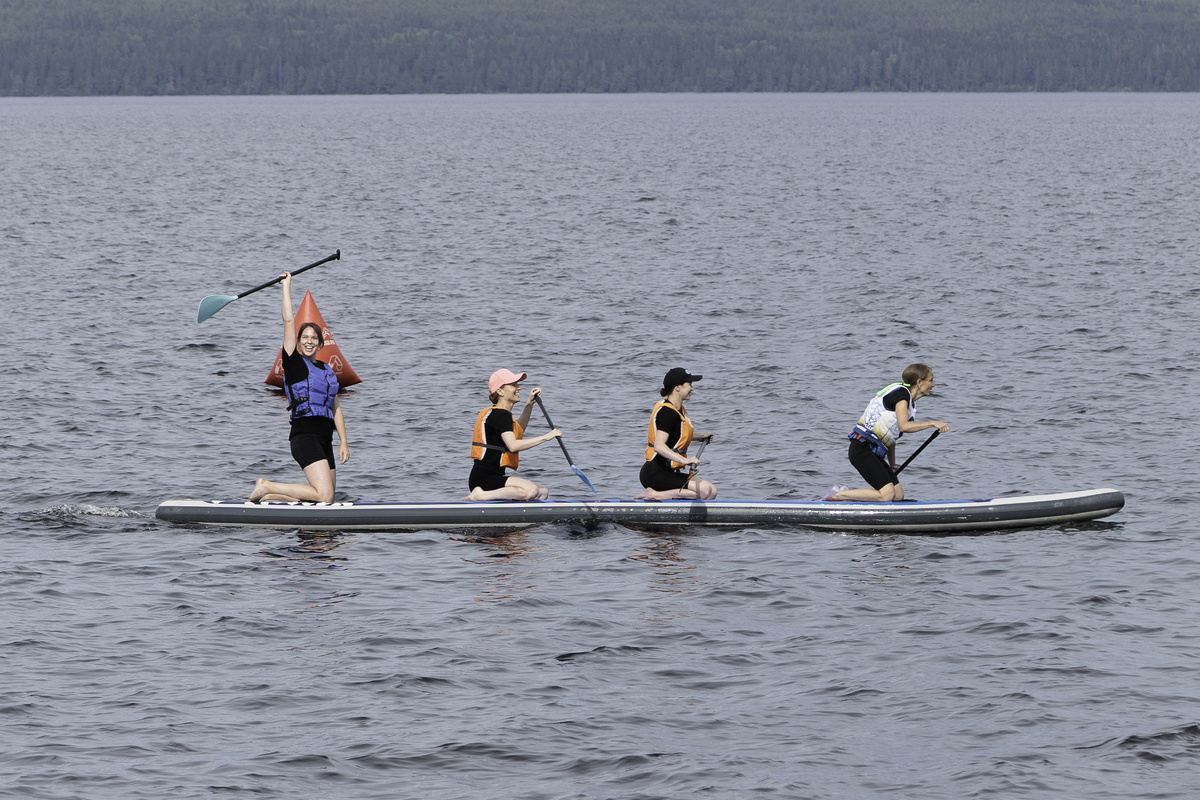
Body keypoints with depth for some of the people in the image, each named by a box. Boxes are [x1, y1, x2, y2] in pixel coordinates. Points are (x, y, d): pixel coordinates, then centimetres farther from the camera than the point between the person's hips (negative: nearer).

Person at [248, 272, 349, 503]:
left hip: (324, 440, 8)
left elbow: (335, 408, 21)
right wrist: (287, 285, 1)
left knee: (326, 498, 8)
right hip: (304, 434, -8)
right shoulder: (294, 363, 0)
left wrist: (343, 441, 12)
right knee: (324, 496, -20)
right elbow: (288, 320, -4)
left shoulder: (327, 371, 19)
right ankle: (267, 487, -6)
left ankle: (269, 494, 18)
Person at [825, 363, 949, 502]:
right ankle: (838, 495, -10)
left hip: (873, 452, 10)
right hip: (862, 448, -10)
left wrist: (892, 468, 27)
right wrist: (932, 423, -19)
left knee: (898, 495, 4)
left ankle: (847, 492, 9)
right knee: (887, 494, -19)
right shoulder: (901, 393, -9)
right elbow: (904, 426, -24)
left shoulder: (909, 402, 20)